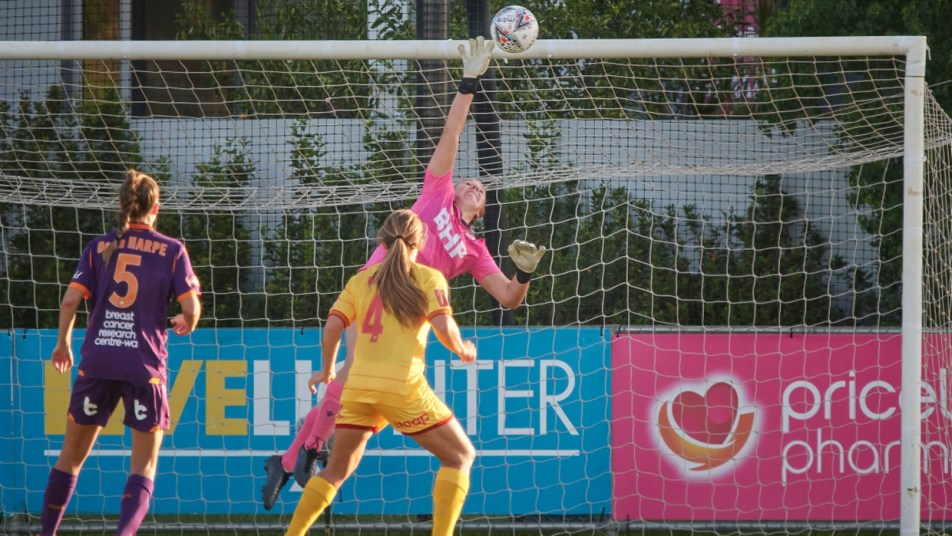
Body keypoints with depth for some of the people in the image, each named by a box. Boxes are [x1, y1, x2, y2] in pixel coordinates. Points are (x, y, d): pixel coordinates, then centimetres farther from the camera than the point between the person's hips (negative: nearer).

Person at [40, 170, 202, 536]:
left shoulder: (99, 247, 6)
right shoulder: (172, 251, 1)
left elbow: (71, 300, -2)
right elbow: (191, 307, -4)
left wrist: (63, 342, 15)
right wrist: (187, 324, 19)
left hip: (98, 362, 2)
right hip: (145, 365, -2)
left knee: (71, 456, 14)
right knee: (144, 465, 4)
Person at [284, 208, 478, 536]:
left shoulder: (360, 280, 12)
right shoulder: (428, 278, 2)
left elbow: (331, 329, 4)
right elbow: (444, 329, -10)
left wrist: (326, 370, 21)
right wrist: (463, 350, 11)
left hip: (359, 385, 4)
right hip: (403, 386, -4)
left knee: (337, 469, 19)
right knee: (460, 456, 10)